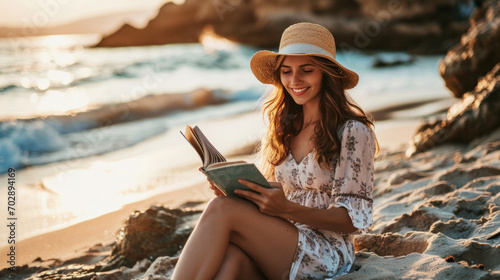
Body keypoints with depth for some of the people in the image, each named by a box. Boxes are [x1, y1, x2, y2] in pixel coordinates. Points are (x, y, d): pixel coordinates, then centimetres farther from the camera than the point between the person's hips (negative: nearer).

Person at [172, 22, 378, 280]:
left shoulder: (353, 133, -4)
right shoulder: (281, 129, 15)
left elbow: (354, 219, -7)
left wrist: (287, 209, -23)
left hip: (326, 256, -4)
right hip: (278, 245, 5)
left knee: (222, 210, -27)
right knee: (230, 259, -33)